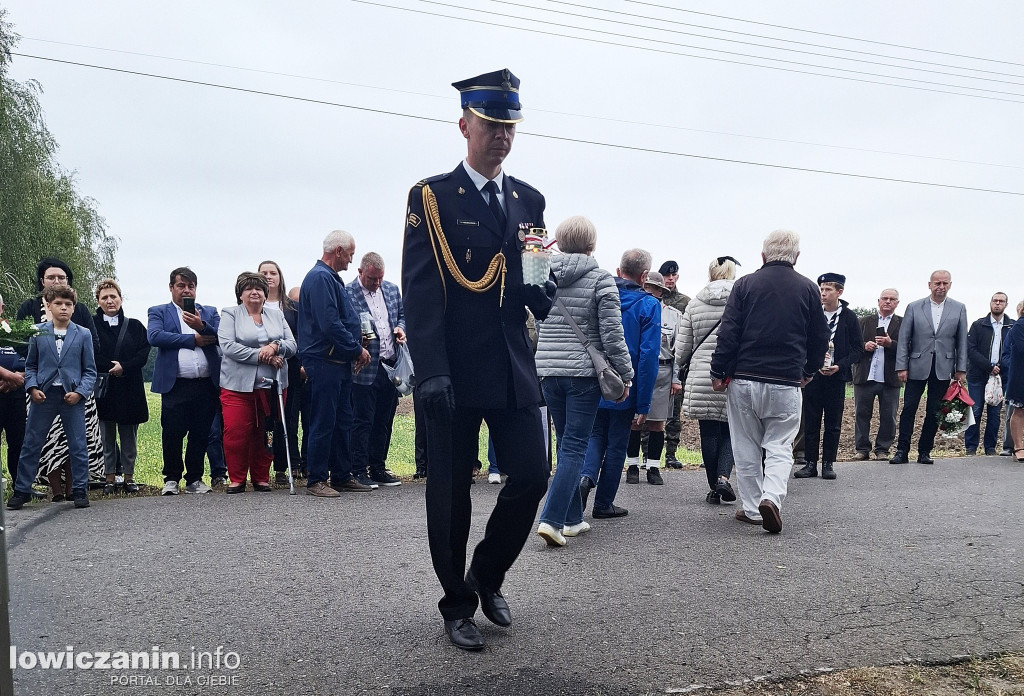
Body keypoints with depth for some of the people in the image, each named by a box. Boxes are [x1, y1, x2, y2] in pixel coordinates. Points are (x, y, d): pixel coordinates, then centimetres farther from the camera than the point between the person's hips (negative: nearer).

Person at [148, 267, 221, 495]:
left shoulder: (210, 313, 17)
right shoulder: (158, 312, 11)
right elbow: (154, 337, -9)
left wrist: (201, 326, -18)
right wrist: (193, 339, -8)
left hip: (206, 385, 2)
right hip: (175, 385, -2)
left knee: (201, 435, 7)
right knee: (172, 435, 1)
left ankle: (194, 479, 19)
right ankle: (171, 479, 17)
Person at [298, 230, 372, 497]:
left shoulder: (332, 278, 19)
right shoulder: (320, 278, -14)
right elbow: (329, 325, -22)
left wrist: (356, 349, 10)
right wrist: (357, 350, -13)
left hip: (339, 362, 10)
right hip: (324, 362, -10)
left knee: (343, 421, 13)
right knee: (323, 422, -4)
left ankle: (342, 475, 21)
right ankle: (316, 480, 5)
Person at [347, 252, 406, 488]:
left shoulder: (392, 289, 12)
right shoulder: (348, 294, -6)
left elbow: (403, 314, 22)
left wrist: (400, 327, 2)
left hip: (391, 365, 6)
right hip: (365, 368, -6)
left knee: (384, 421, 13)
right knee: (362, 422, -1)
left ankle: (378, 468, 23)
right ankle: (359, 471, 9)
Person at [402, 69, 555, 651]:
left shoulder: (530, 200, 14)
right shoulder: (432, 197, 0)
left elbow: (542, 296, 15)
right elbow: (419, 290, -8)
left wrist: (543, 287, -10)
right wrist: (431, 371, -17)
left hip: (515, 369, 4)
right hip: (454, 373, -4)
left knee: (532, 477, 1)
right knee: (451, 490, 5)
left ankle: (488, 576, 28)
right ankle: (458, 604, 24)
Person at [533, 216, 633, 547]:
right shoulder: (600, 279, -6)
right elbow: (612, 333, -9)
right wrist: (625, 372, -1)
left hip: (548, 371, 5)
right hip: (584, 373, -5)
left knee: (567, 444, 15)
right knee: (574, 447, -1)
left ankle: (573, 518, 22)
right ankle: (552, 519, -11)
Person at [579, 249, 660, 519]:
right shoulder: (649, 305, -10)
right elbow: (648, 357, -15)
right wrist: (643, 405, -11)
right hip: (626, 392, -3)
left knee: (596, 436, 18)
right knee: (617, 445, 11)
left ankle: (586, 476, -10)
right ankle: (604, 504, 19)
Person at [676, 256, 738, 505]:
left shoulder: (695, 304, 4)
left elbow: (682, 347, 7)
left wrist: (681, 369, 25)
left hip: (701, 378, 1)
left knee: (709, 433, 7)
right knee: (730, 430, 11)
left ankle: (713, 487, 13)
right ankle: (723, 476, -8)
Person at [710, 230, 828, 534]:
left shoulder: (745, 284, 0)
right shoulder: (808, 289, 4)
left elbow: (728, 333, -6)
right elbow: (820, 337, 10)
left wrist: (718, 372, 1)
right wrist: (809, 372, 24)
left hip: (743, 380, 0)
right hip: (786, 383, 0)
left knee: (747, 448, 10)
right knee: (779, 446, 8)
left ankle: (752, 508, 16)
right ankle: (772, 497, -14)